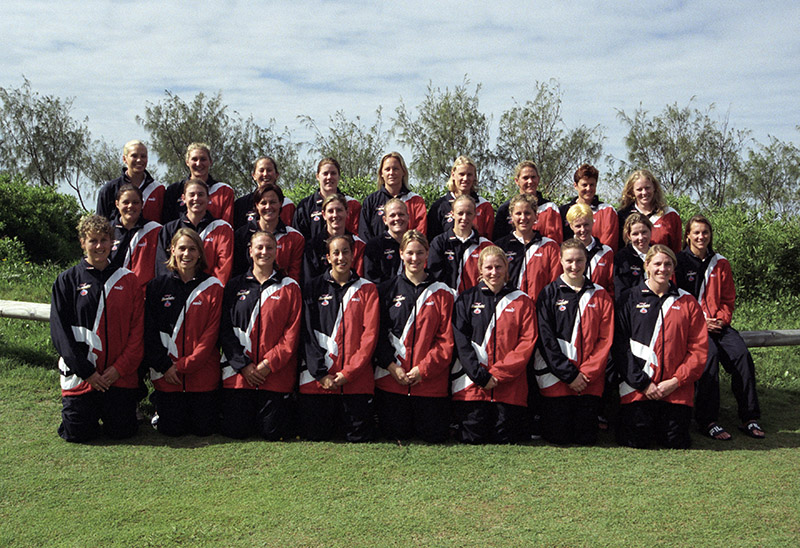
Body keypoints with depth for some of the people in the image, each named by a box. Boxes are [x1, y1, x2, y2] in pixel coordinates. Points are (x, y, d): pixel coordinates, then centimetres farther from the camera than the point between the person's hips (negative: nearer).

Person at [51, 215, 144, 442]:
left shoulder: (128, 280, 5)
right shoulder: (67, 280, 2)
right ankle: (91, 409, 30)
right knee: (78, 433, -4)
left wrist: (119, 368, -9)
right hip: (80, 374, 0)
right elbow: (60, 331, -3)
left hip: (120, 374, 1)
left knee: (122, 431, -2)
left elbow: (137, 329, 2)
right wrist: (86, 372, -10)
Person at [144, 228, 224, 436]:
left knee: (204, 428, 2)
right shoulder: (157, 286, 4)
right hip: (167, 373, 1)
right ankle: (160, 407, 32)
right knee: (172, 429, 1)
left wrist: (183, 365, -12)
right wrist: (164, 366, -9)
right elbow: (150, 331, 1)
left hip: (203, 372, 0)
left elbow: (211, 333, -5)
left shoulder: (213, 287, 1)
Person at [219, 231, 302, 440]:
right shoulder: (235, 286, 9)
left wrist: (269, 364, -10)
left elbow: (292, 333, -1)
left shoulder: (290, 287, 5)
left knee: (273, 432, -2)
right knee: (236, 430, -2)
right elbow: (225, 330, 4)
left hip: (276, 373, -1)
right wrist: (244, 365, -7)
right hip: (239, 371, 1)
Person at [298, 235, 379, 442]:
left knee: (359, 437, -1)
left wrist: (348, 372, -10)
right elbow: (307, 334, 1)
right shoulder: (314, 288, 8)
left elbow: (370, 334, -1)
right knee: (316, 436, 1)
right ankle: (331, 418, 30)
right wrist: (321, 373, -9)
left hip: (357, 379, 0)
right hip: (317, 378, 0)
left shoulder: (367, 289, 8)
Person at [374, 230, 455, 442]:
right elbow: (379, 334, 3)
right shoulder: (388, 289, 7)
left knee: (433, 435, 1)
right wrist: (392, 366, -9)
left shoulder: (442, 293, 4)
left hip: (431, 380, 0)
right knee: (395, 434, 0)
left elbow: (447, 339, 0)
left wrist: (424, 368, -10)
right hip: (392, 377, 0)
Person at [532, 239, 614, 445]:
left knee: (586, 439, 4)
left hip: (590, 381, 2)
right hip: (556, 378, -2)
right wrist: (569, 374, -10)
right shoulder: (549, 293, 2)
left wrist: (588, 373, -8)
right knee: (557, 438, 0)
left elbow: (605, 340, 3)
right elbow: (545, 339, -4)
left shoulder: (601, 295, 8)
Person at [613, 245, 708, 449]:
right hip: (637, 386, -2)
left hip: (677, 388, 2)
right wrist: (642, 382, -9)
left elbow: (699, 349, 4)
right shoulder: (631, 299, 4)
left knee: (676, 442, -2)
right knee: (637, 441, -8)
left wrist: (676, 381, -7)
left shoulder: (687, 302, 9)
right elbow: (620, 345, -2)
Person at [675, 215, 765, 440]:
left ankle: (749, 418, -15)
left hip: (717, 323, 4)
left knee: (742, 354, -23)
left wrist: (722, 319, -3)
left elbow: (729, 299, 17)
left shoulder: (720, 263, 15)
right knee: (710, 353, -32)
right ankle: (707, 421, -30)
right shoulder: (679, 262, 3)